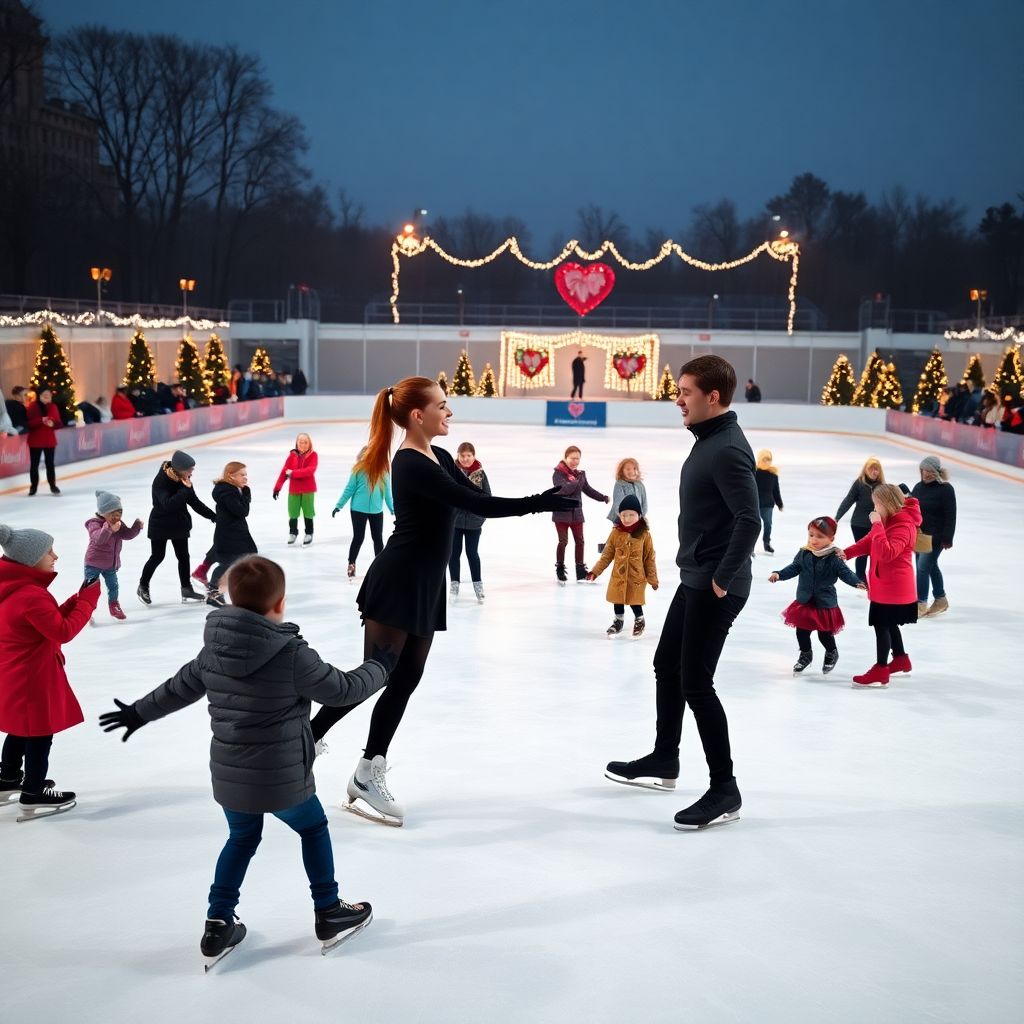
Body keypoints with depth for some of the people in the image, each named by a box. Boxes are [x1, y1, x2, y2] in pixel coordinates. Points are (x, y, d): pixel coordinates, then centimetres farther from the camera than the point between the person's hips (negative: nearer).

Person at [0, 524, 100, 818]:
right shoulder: (31, 595, -28)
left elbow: (51, 620, 8)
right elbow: (63, 631, -25)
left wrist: (79, 599, -1)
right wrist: (87, 601, -16)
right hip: (31, 676, -10)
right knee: (40, 734, 5)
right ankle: (34, 795, 18)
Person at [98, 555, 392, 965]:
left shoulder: (213, 649, -4)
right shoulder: (293, 654, -21)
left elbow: (180, 687, 11)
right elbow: (342, 689, -11)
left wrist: (138, 713, 29)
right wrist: (380, 667, 9)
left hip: (228, 778, 5)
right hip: (284, 780, -4)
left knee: (242, 839, 27)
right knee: (314, 830, 21)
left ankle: (217, 927, 26)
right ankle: (329, 915, 32)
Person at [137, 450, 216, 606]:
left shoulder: (184, 479, -6)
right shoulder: (160, 481, -25)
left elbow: (194, 502, 3)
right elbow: (168, 504, -36)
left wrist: (213, 516, 0)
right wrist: (185, 489, -36)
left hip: (179, 524, 6)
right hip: (161, 525, -6)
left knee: (183, 556, 9)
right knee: (157, 557, 3)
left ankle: (187, 590, 19)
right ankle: (143, 587, 23)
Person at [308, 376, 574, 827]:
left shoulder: (438, 457, 11)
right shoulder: (411, 465, -20)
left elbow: (479, 498, 8)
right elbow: (477, 505, -26)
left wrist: (549, 500, -2)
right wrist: (543, 502, -25)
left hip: (425, 584, 9)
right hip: (397, 583, -9)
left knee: (404, 680, 8)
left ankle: (368, 777, 14)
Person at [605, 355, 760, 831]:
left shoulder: (728, 449, -21)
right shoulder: (708, 440, 11)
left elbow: (749, 520, -28)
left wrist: (724, 578, -22)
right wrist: (701, 574, 17)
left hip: (716, 587, -11)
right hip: (694, 579, 11)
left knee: (695, 683, -5)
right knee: (667, 666, 20)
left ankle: (724, 789, 6)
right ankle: (663, 762, 36)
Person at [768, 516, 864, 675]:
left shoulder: (834, 558, -15)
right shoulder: (803, 554, -4)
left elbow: (845, 573, -16)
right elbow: (793, 568, 3)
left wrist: (857, 582, -33)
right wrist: (779, 574, -10)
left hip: (825, 603, -3)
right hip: (804, 602, 4)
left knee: (824, 634, 7)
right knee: (802, 631, 12)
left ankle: (832, 653, 38)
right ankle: (805, 655, 36)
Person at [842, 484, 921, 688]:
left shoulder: (904, 526, -23)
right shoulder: (889, 521, 9)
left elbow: (886, 553, -33)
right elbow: (869, 542, 12)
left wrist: (877, 525, -31)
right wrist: (846, 553, -1)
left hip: (893, 588, -10)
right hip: (884, 585, 10)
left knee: (881, 625, -3)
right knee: (888, 623, 22)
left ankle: (881, 670, 4)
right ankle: (900, 660, 38)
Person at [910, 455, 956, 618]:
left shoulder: (945, 489, -12)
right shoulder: (919, 487, 8)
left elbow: (950, 516, -14)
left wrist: (947, 539, -17)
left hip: (935, 537, -7)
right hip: (919, 535, 7)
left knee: (923, 567, -11)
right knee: (931, 567, 16)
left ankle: (921, 604, -5)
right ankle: (940, 600, 30)